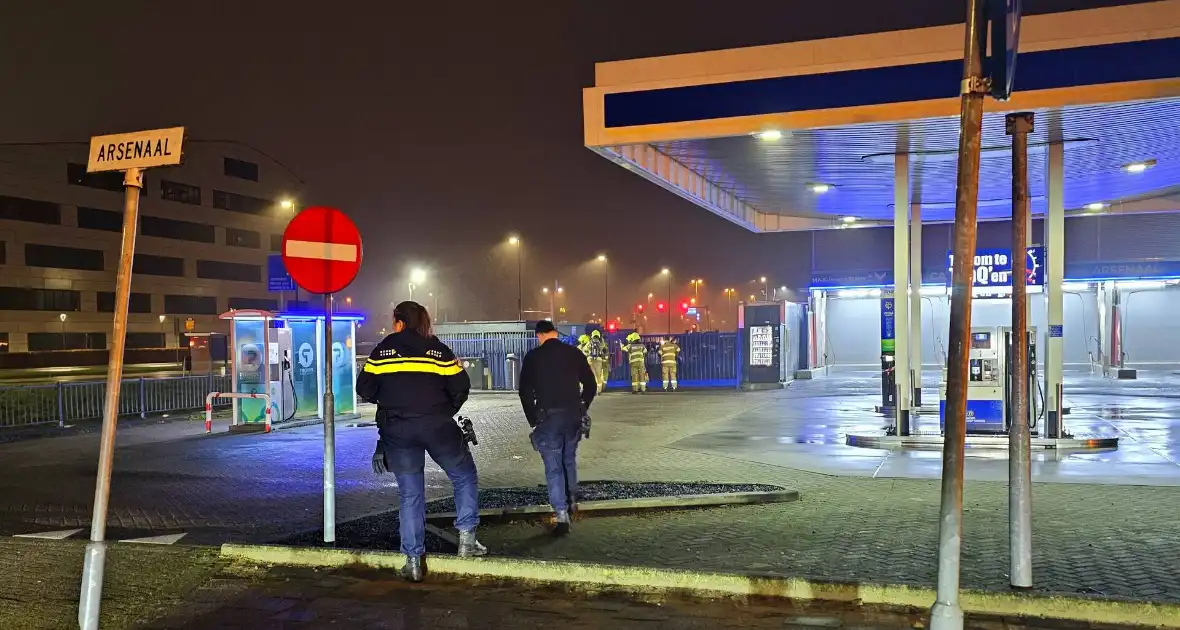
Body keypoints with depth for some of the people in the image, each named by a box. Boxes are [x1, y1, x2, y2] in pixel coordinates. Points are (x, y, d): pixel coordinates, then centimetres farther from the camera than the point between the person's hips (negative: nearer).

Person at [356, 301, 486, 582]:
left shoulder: (383, 350, 3)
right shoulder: (438, 349, 3)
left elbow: (365, 388, 3)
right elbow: (461, 387, -1)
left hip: (397, 430, 1)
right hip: (437, 426, -1)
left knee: (410, 494, 9)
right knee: (465, 476, 17)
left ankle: (414, 559, 8)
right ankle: (467, 537, 9)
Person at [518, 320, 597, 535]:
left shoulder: (533, 357, -3)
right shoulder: (574, 353, 3)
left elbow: (525, 391, -5)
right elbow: (591, 385, 6)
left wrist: (533, 419, 3)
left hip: (548, 417, -3)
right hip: (573, 415, 3)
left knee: (554, 467, 0)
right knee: (570, 459, 23)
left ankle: (562, 515, -6)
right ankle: (572, 500, 32)